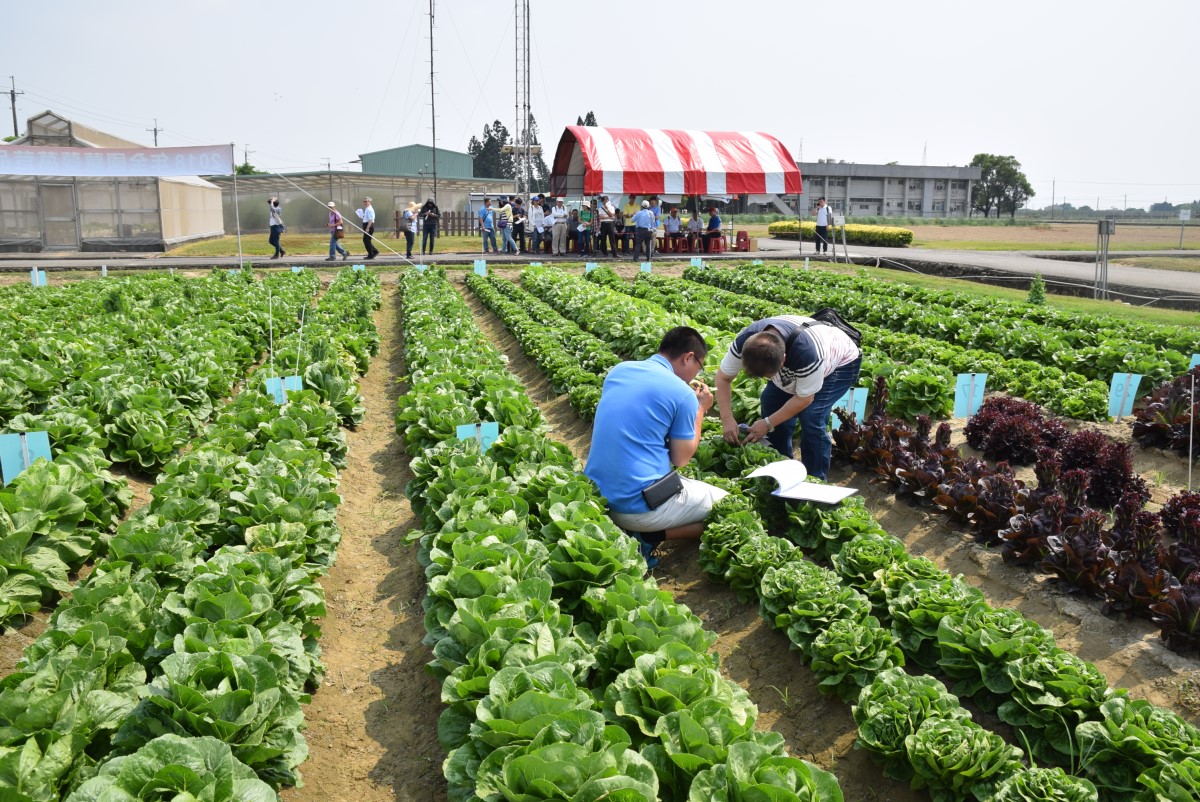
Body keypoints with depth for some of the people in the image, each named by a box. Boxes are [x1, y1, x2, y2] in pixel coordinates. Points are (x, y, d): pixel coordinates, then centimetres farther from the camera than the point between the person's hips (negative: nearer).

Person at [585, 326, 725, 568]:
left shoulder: (619, 370, 7)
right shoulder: (683, 394, -12)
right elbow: (681, 460, -2)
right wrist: (700, 409, 10)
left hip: (595, 494, 7)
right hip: (637, 505, -7)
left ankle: (637, 531, 10)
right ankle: (649, 536, -4)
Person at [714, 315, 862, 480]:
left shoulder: (807, 354, -44)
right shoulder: (744, 341, -30)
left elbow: (804, 398, -29)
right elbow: (723, 378, -17)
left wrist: (767, 424, -27)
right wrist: (727, 419, -27)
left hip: (841, 363, -6)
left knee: (810, 417, -24)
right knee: (770, 400, -6)